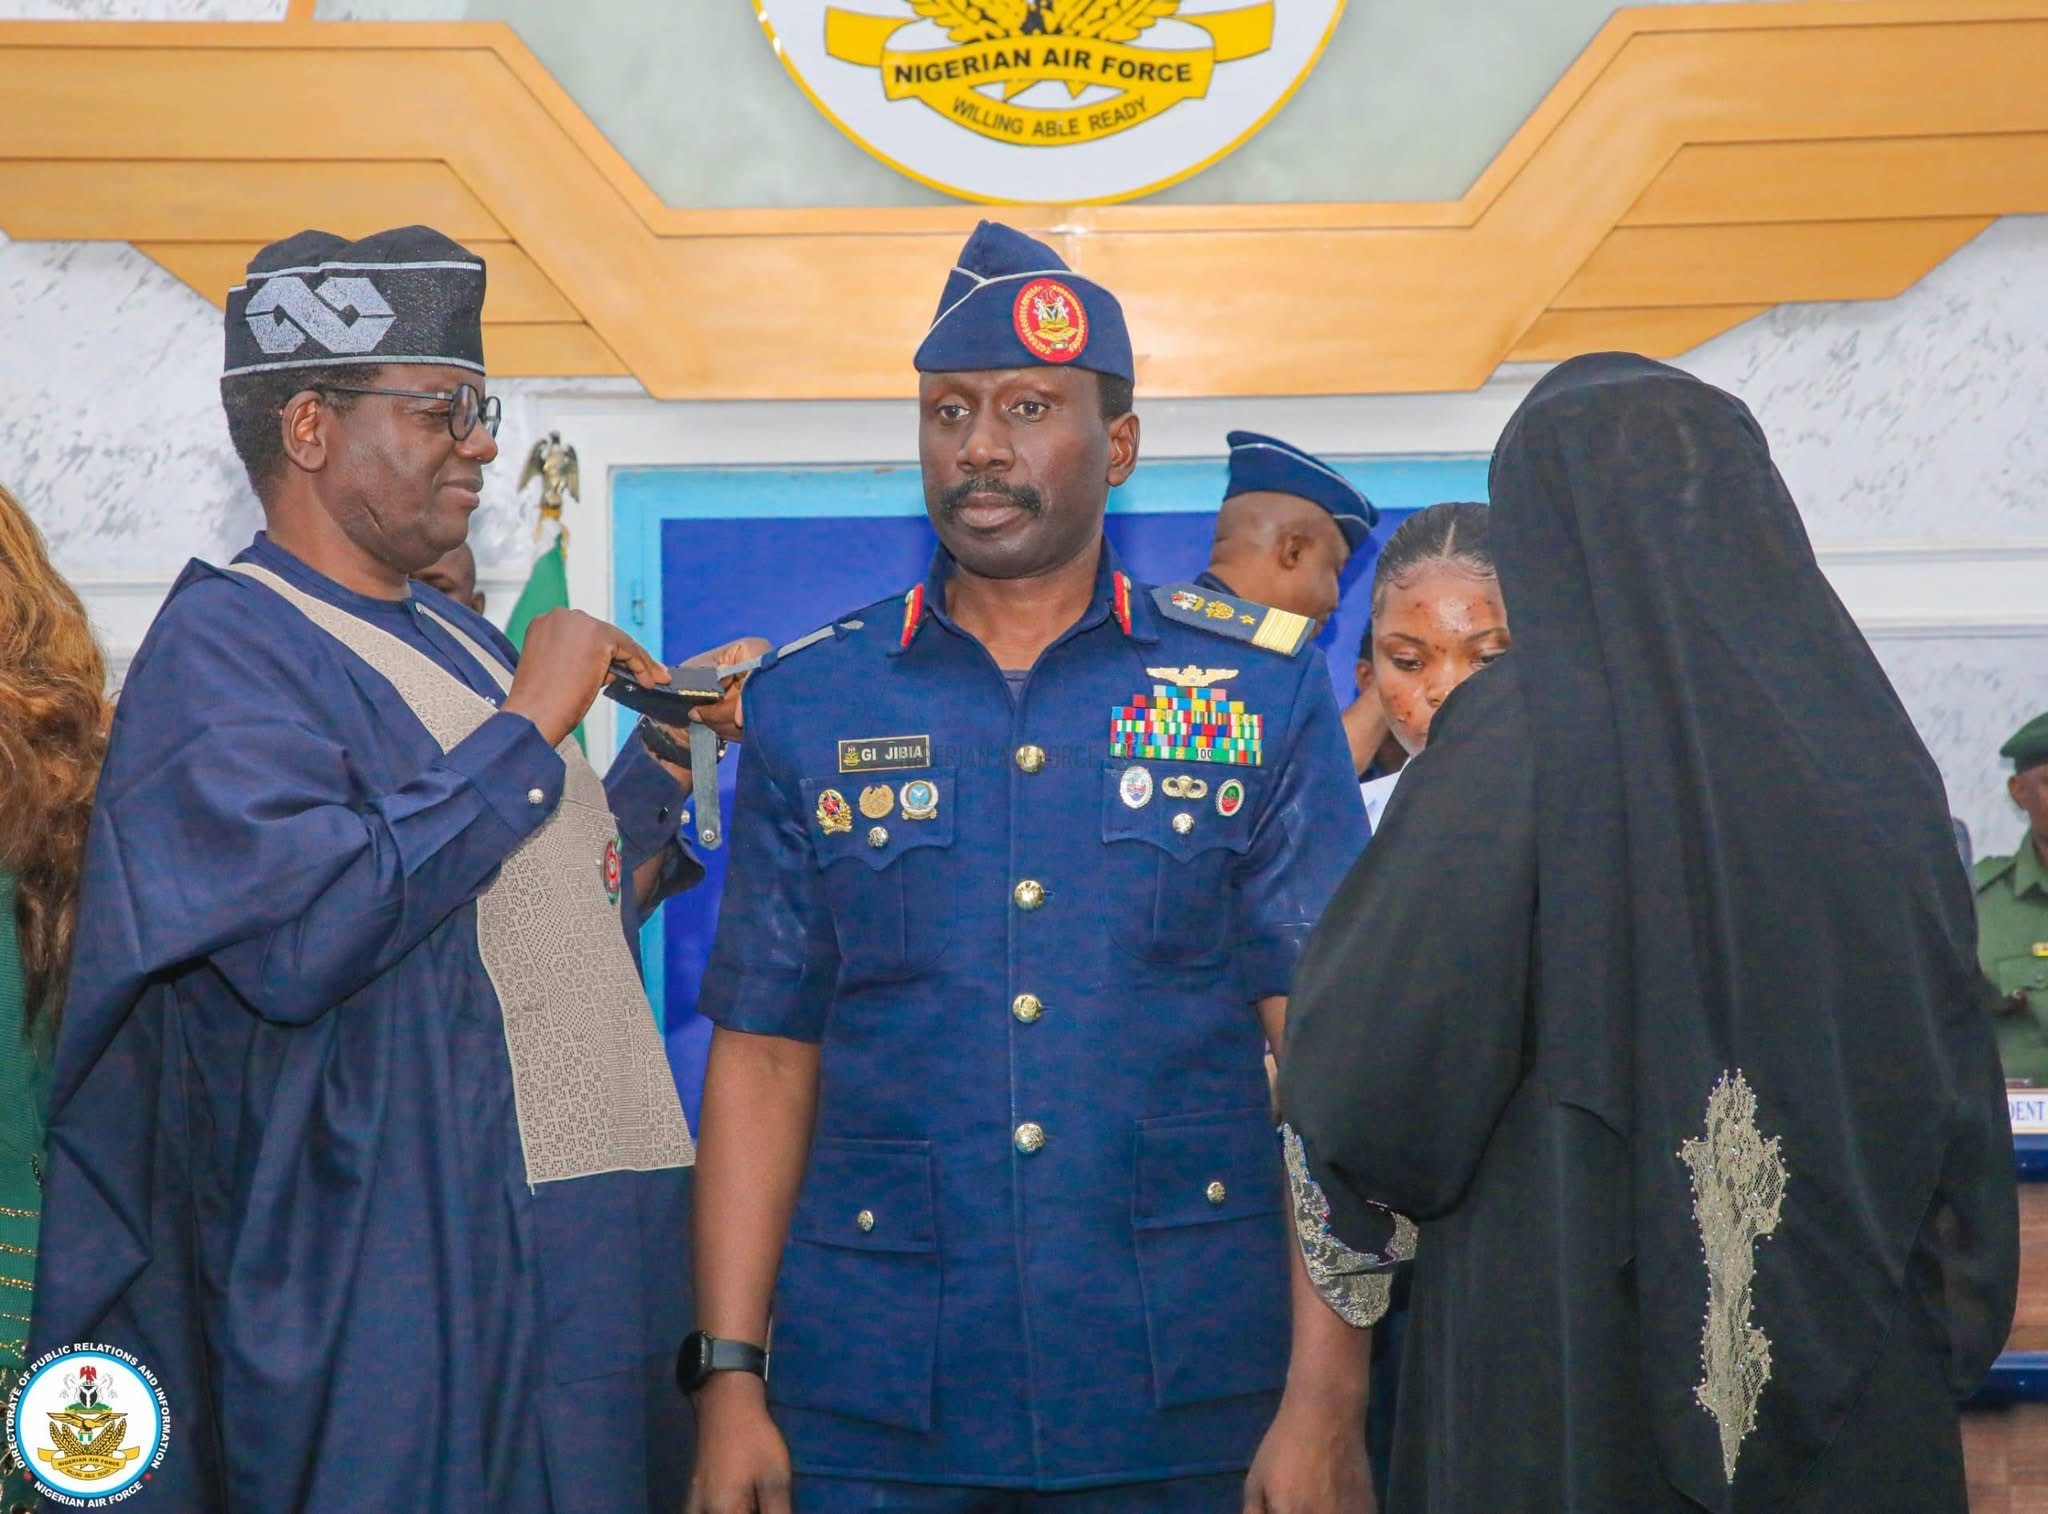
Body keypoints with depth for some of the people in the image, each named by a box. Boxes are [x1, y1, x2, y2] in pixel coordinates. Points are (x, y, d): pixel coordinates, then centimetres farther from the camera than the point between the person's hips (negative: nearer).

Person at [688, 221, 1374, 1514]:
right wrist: (730, 1379, -2)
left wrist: (1326, 1404, -10)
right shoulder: (809, 707, 6)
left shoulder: (1259, 690, 2)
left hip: (1191, 1408, -1)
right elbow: (765, 1059, 6)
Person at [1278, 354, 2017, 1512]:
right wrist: (1953, 1335, 18)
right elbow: (1957, 1090, 7)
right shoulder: (1865, 737, 1)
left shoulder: (1522, 735, -12)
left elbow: (1371, 1079, -13)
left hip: (1576, 1380, -4)